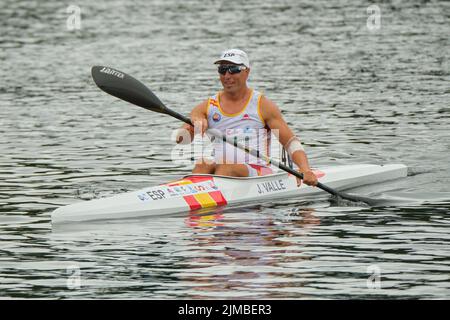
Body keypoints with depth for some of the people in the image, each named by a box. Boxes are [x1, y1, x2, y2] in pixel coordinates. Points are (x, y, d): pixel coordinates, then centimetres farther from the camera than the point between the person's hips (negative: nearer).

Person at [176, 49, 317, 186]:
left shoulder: (263, 106, 6)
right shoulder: (207, 107, 14)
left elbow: (291, 142, 0)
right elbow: (181, 138, 1)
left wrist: (305, 171, -18)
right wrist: (194, 127, -23)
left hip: (258, 173, -3)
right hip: (216, 171, 3)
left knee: (224, 168, -33)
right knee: (203, 164, -30)